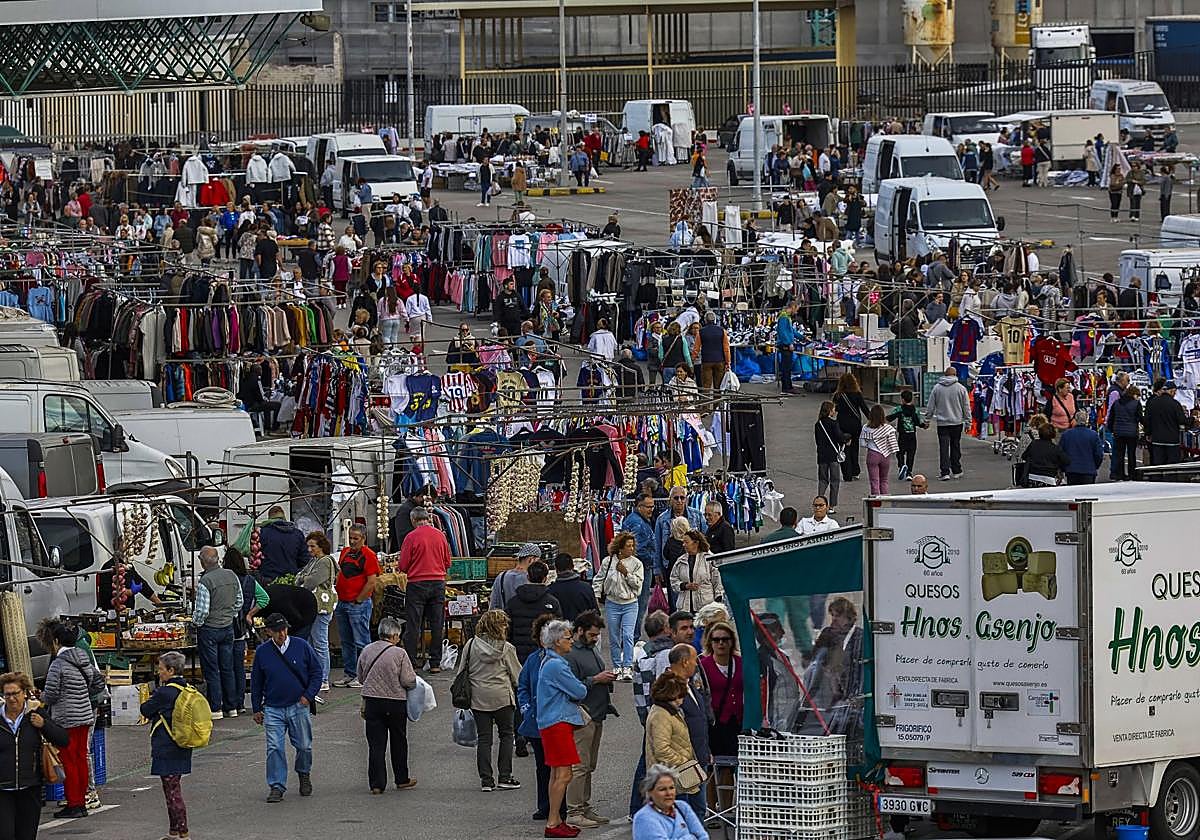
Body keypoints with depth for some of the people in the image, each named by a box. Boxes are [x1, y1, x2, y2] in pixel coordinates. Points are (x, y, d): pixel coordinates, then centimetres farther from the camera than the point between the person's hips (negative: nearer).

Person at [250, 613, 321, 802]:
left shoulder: (301, 646, -3)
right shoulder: (262, 652, 0)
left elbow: (316, 672, 5)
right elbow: (256, 682, 9)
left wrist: (308, 695, -5)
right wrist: (256, 709, 9)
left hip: (299, 707, 0)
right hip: (273, 709, 0)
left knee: (304, 746, 9)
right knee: (274, 749, -7)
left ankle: (304, 775, 36)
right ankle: (277, 787, 1)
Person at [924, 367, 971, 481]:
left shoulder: (937, 388, 1)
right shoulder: (960, 388, -2)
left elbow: (930, 406, 6)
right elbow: (966, 406, 2)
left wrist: (927, 419, 16)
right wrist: (967, 420, 10)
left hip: (942, 423, 0)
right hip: (957, 422, 0)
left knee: (943, 447, -2)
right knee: (956, 446, 11)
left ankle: (945, 472, -8)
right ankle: (956, 471, 16)